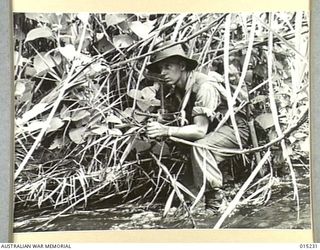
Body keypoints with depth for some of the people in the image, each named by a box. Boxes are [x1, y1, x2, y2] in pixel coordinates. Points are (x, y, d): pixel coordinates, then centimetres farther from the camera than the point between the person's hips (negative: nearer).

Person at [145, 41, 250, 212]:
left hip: (234, 128, -9)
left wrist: (166, 131, -42)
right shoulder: (178, 87, -1)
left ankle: (216, 198, -20)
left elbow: (200, 130, -34)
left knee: (200, 146, -35)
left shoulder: (203, 86, -28)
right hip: (214, 130, 9)